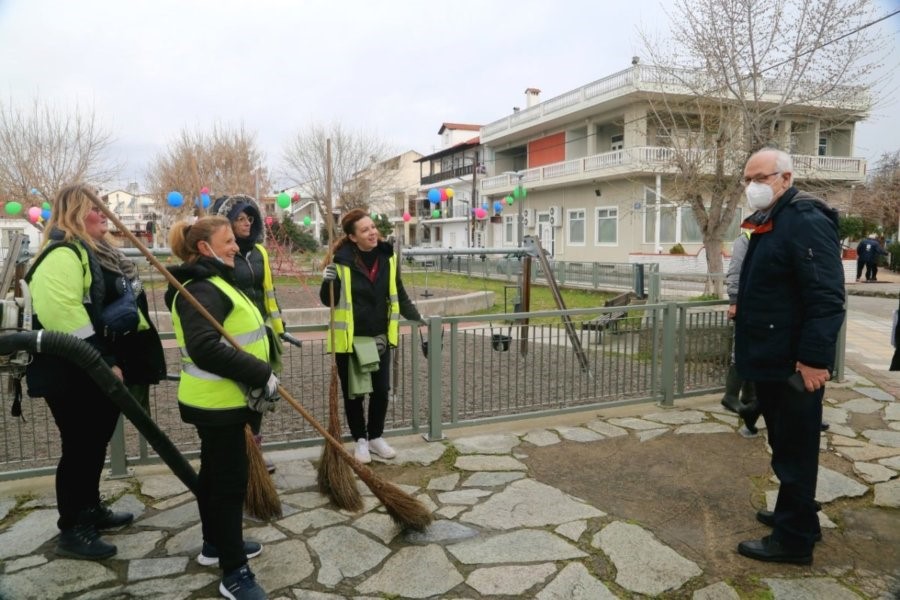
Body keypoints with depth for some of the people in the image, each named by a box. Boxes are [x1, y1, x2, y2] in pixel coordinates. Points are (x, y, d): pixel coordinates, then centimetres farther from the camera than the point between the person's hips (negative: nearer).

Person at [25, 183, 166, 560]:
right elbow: (61, 314, -29)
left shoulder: (99, 252, 16)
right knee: (80, 448, 0)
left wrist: (115, 363, 24)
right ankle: (71, 531, 13)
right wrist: (102, 364, -27)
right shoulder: (62, 255, -17)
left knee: (96, 445, 19)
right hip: (74, 376, -10)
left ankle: (91, 510, 34)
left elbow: (119, 305, 25)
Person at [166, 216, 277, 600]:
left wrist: (257, 376, 11)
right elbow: (205, 348, -32)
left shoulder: (213, 282, 15)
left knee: (215, 473, 21)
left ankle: (215, 544, 37)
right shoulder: (201, 290, -20)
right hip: (217, 402, -11)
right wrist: (261, 373, -27)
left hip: (220, 399, 11)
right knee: (230, 482, -3)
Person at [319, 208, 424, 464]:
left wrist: (417, 318, 4)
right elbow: (329, 300, -7)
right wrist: (328, 282, -26)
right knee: (353, 393, 10)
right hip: (350, 339, -3)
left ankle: (376, 437, 32)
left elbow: (399, 295, 11)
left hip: (380, 337, 4)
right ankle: (360, 440, 28)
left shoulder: (388, 257, 0)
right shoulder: (341, 261, -13)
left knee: (381, 390, 12)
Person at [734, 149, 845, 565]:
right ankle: (793, 515, 36)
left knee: (794, 449, 2)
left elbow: (826, 299, -24)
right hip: (770, 361, 10)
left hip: (794, 366, -10)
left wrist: (814, 358, -26)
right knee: (784, 445, 21)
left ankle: (794, 539, 14)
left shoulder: (806, 222, -17)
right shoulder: (767, 223, 14)